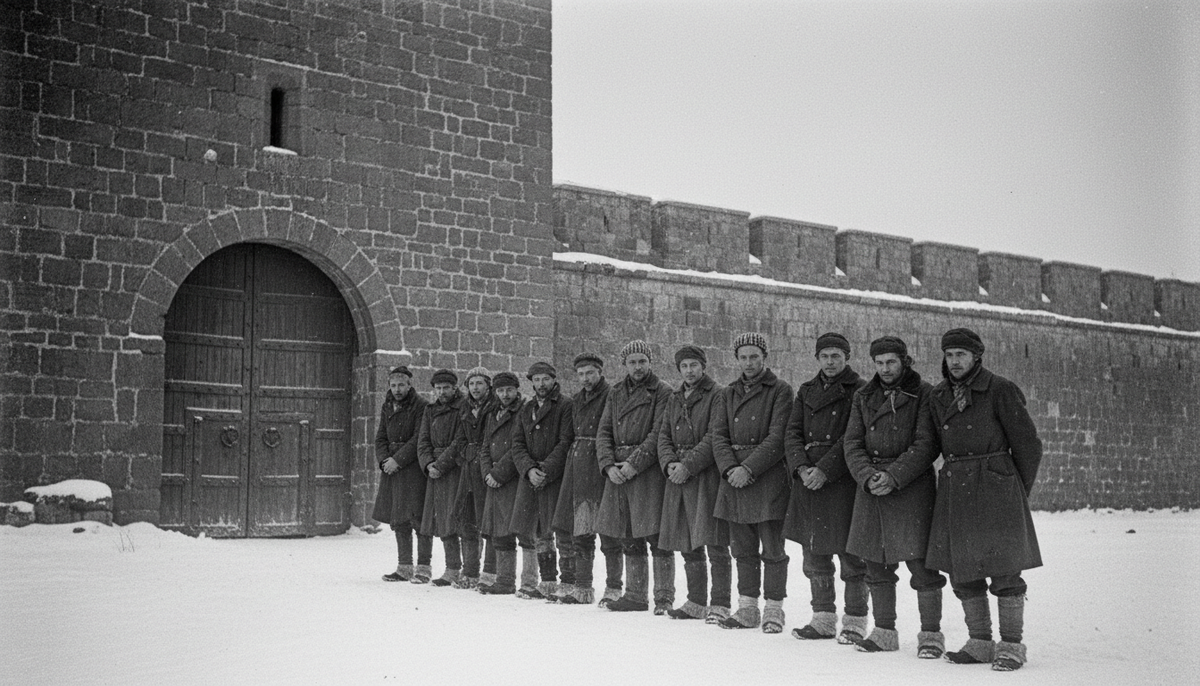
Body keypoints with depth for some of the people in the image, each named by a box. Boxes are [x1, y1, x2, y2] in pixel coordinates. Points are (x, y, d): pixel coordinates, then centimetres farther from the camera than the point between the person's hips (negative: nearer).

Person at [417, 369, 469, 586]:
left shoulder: (464, 408, -6)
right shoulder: (431, 411, 17)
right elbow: (423, 442, 11)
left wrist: (441, 465, -16)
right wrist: (428, 464, -6)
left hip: (457, 469, -7)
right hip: (436, 471, 7)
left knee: (458, 519, -11)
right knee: (441, 521, 7)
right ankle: (452, 569, 14)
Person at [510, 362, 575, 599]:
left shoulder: (565, 406, -4)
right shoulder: (527, 410, 16)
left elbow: (565, 443, -11)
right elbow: (517, 445, 9)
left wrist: (546, 470, -17)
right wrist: (529, 469, -8)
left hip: (556, 478, -7)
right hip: (530, 479, 7)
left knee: (562, 531, -6)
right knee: (539, 532, 11)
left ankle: (568, 585, 0)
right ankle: (548, 582, 20)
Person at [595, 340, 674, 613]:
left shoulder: (662, 392, -2)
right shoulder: (615, 394, 16)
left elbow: (659, 434, -10)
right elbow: (603, 432, 11)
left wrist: (634, 463, -17)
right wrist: (609, 465, -5)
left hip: (648, 470, -6)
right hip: (618, 472, 6)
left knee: (656, 537, -6)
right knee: (628, 539, 11)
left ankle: (664, 597, 0)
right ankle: (635, 595, 20)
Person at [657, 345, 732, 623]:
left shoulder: (715, 396, -5)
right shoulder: (674, 400, 18)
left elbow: (714, 438, -13)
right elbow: (664, 436, 15)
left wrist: (688, 465, -17)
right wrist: (669, 463, -4)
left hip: (706, 476, -7)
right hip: (678, 477, 7)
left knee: (715, 545, -8)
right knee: (688, 546, 12)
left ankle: (720, 605, -3)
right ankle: (696, 602, 22)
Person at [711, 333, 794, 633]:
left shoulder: (780, 390, -1)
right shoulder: (727, 394, 15)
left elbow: (777, 437, -9)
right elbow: (718, 435, 7)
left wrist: (748, 468, -16)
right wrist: (730, 468, -10)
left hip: (768, 475, -5)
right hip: (734, 475, 5)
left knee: (772, 549, -1)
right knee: (742, 548, 10)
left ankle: (773, 610, 7)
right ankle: (747, 608, 18)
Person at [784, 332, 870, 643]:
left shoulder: (860, 391, -3)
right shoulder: (806, 391, 15)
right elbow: (792, 433, 8)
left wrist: (824, 470, -17)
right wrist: (801, 467, -8)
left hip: (843, 480, -6)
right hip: (808, 479, 6)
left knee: (851, 557, -2)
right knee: (814, 555, 11)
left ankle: (855, 622, 8)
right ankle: (823, 619, 21)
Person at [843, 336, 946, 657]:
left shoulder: (924, 394, -3)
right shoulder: (864, 396, 12)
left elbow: (926, 444, -10)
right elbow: (852, 442, 7)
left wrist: (894, 476, -18)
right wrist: (867, 476, -11)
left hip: (912, 485, -5)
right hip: (871, 487, 5)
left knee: (920, 561, -7)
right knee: (875, 563, 9)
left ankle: (931, 633, 4)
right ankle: (884, 631, 21)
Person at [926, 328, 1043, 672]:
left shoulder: (1000, 390, -6)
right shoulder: (939, 397, 10)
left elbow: (1028, 446, -1)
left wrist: (1017, 494, 4)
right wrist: (959, 477, 13)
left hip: (995, 486, -6)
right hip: (954, 489, 6)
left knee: (1005, 570, -5)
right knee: (962, 571, 7)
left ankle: (1011, 645, 3)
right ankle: (980, 643, 16)